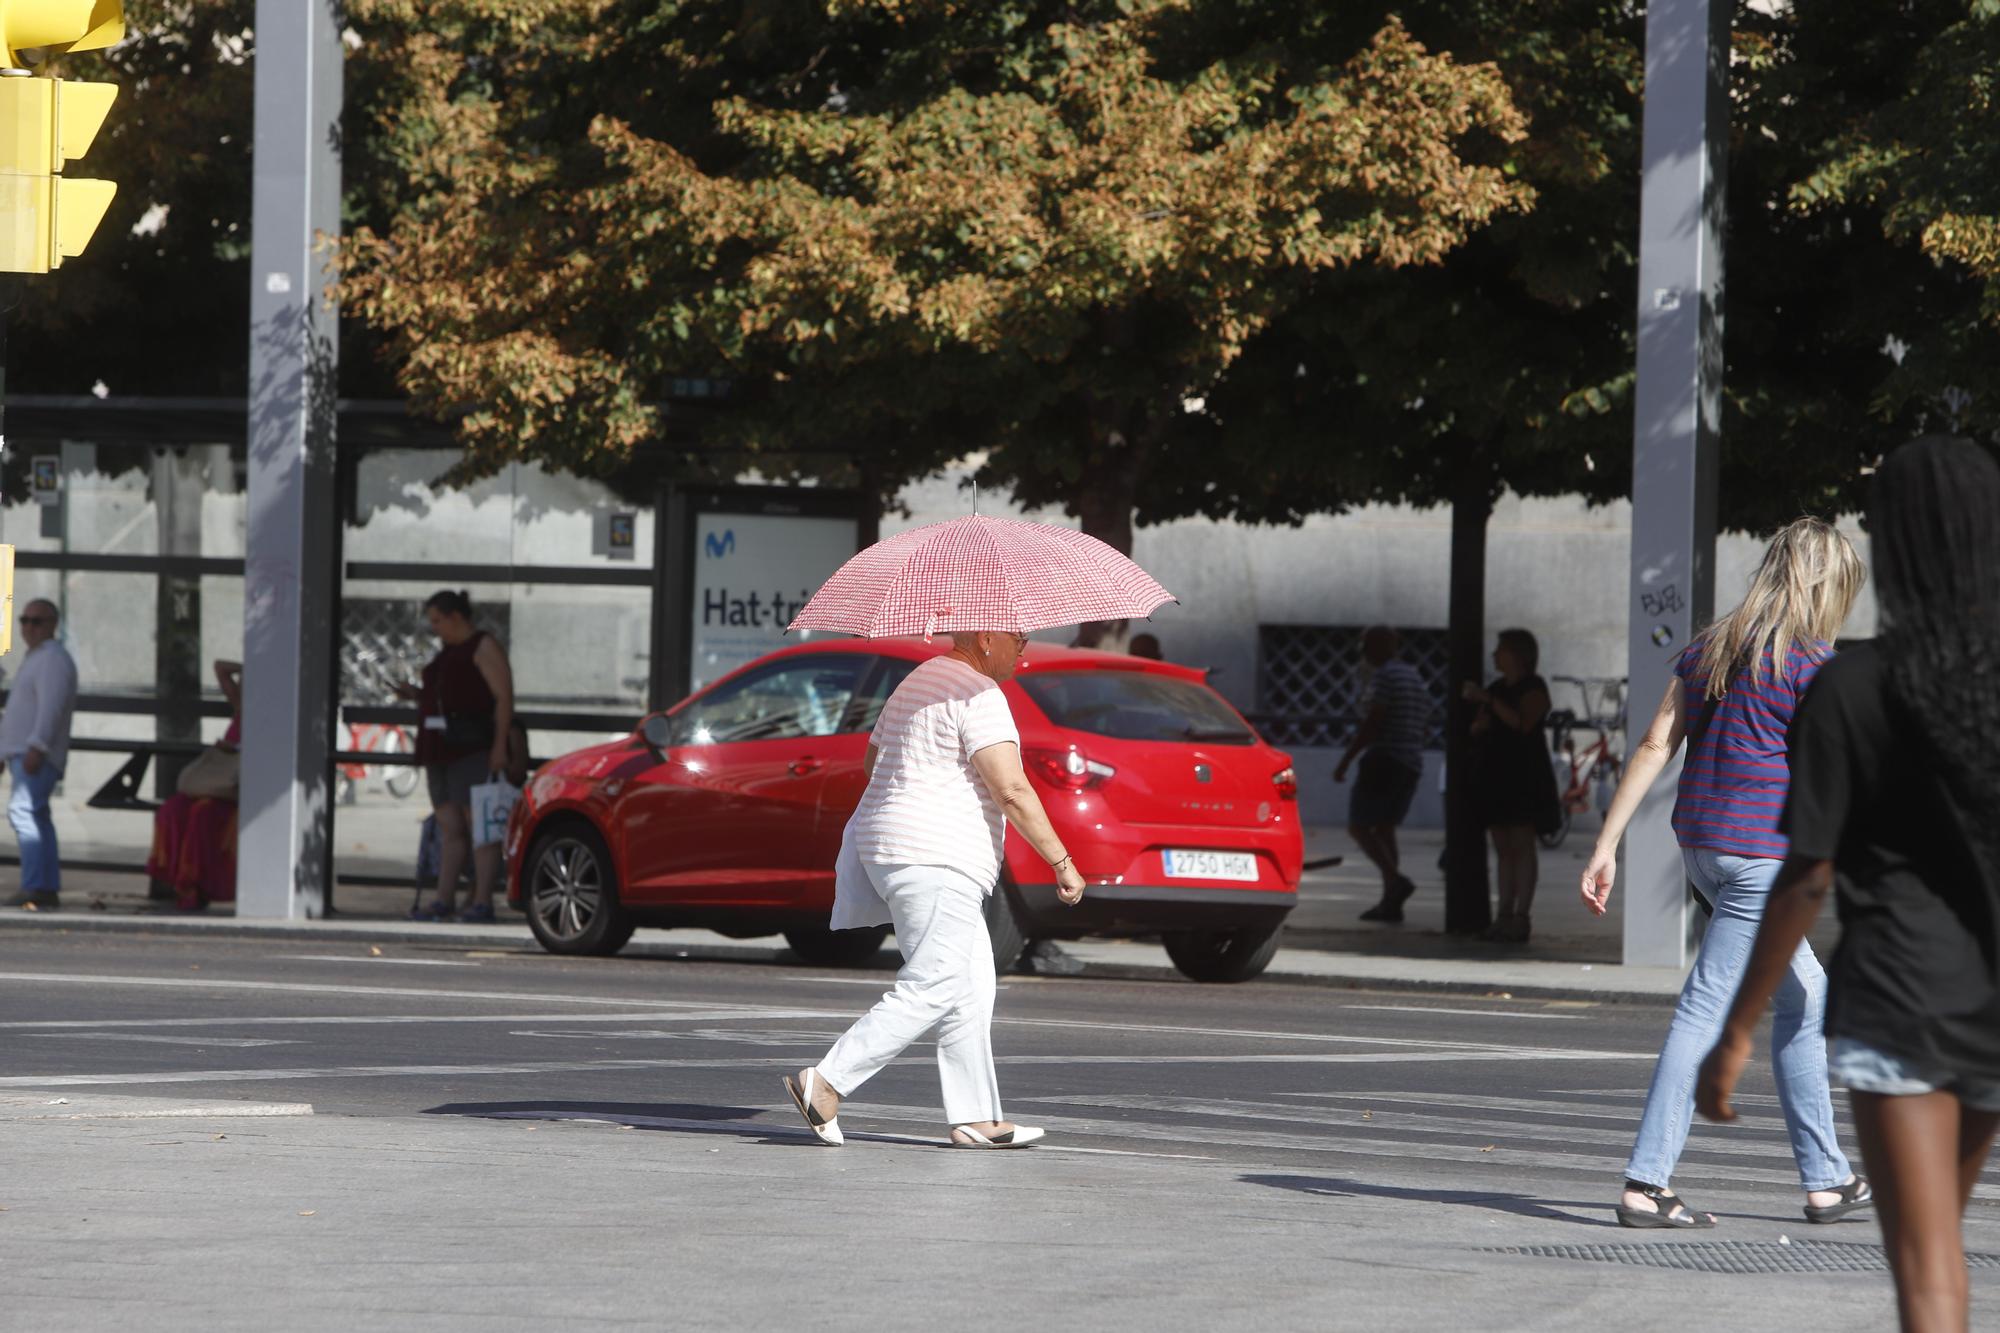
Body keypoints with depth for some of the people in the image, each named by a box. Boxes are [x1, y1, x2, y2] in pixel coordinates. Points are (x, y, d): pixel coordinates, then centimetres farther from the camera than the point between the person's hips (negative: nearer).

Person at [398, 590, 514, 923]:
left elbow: (504, 698, -11)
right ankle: (443, 901, 4)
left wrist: (499, 746, -19)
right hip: (442, 748, 9)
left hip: (472, 746, -9)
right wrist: (418, 695, 12)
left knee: (477, 824, -11)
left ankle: (482, 902, -14)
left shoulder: (484, 647, -5)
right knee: (449, 827, 6)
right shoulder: (448, 652, 22)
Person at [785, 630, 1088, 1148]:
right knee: (931, 991, -13)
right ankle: (826, 1082, -17)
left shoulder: (921, 682, 18)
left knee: (971, 989, 9)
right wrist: (1061, 862, -15)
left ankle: (974, 1119, 6)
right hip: (934, 863, -11)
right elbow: (1012, 791, -18)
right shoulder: (978, 696, -13)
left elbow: (873, 760, 30)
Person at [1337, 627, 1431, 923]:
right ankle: (1391, 903, 6)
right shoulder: (1415, 678, 17)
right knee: (1383, 829, 13)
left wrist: (1346, 760, -17)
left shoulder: (1385, 675, -11)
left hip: (1383, 761, -9)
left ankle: (1396, 880, -25)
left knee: (1358, 827, -6)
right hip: (1411, 764, 9)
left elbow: (1372, 722, -19)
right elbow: (1425, 729, 23)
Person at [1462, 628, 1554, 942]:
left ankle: (1521, 918, -12)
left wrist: (1488, 700, -21)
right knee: (1503, 848, 5)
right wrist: (1479, 724, -3)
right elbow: (1476, 729, 21)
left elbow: (1523, 723, -21)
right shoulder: (1497, 689, 18)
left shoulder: (1533, 688, -5)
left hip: (1524, 776, -8)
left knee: (1522, 845, -10)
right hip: (1496, 775, 8)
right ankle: (1504, 916, 5)